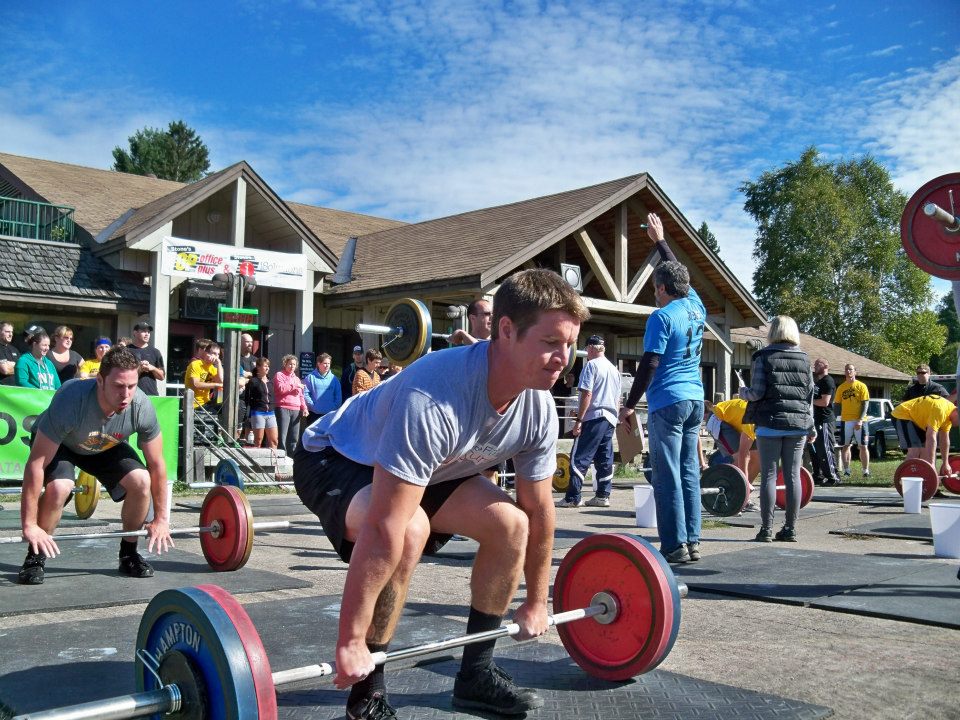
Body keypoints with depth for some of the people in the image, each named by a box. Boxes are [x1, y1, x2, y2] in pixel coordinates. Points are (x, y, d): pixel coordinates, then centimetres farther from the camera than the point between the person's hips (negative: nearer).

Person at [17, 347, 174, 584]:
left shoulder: (142, 408, -31)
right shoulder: (70, 401, -41)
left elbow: (156, 464, -17)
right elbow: (36, 464, -36)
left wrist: (160, 519, -14)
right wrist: (29, 524, -36)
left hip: (107, 445, 3)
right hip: (57, 443, -3)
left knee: (141, 480, -21)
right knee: (58, 487, -33)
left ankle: (129, 554, 1)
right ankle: (35, 557, -8)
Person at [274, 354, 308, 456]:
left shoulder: (297, 378, 25)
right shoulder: (279, 375, 6)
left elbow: (301, 396, 22)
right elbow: (280, 388, -12)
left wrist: (304, 407, 8)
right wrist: (295, 386, -7)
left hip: (296, 410, 6)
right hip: (283, 409, -6)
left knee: (294, 437, 5)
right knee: (282, 436, -11)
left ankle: (291, 456, 10)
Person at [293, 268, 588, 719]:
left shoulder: (539, 408, -17)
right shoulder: (435, 398, -41)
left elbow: (538, 509, -3)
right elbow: (384, 529, -41)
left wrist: (536, 602, 4)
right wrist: (350, 642, -37)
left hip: (429, 469, 7)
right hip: (335, 458, -7)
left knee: (511, 524, -7)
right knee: (410, 531, -35)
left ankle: (476, 673, 9)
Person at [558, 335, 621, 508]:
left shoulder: (591, 365, -6)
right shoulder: (614, 369, 17)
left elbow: (587, 394, -14)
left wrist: (578, 420, -14)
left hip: (594, 417, -8)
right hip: (611, 418, 8)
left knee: (579, 458, -8)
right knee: (605, 459, 10)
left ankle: (572, 497, -10)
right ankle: (603, 496, 11)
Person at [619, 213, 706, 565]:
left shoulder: (662, 317, -10)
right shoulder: (696, 307, 11)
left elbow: (649, 363, -14)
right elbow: (678, 272, 28)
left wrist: (630, 404, -8)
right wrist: (660, 240, 39)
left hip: (667, 402, -8)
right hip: (695, 400, 8)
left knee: (667, 477, -5)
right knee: (690, 474, 9)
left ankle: (675, 546, -4)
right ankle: (692, 542, 12)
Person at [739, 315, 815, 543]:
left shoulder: (762, 357, -1)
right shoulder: (804, 359, 9)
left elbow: (758, 393, -9)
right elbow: (810, 395, 8)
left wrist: (742, 392, 11)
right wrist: (810, 426, 14)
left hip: (770, 423, -3)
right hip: (798, 423, 3)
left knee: (769, 475, -1)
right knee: (793, 475, 5)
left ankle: (766, 529, -2)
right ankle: (790, 529, 8)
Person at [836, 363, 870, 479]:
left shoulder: (861, 386, 1)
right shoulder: (841, 388, 10)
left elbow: (865, 404, -3)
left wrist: (860, 420, -14)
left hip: (859, 421, -3)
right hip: (846, 421, 3)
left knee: (863, 446, -1)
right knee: (845, 446, 4)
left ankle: (866, 471, 6)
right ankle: (846, 471, 10)